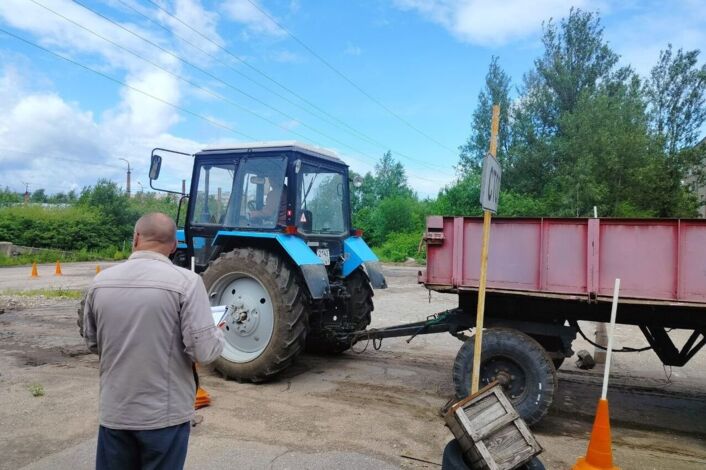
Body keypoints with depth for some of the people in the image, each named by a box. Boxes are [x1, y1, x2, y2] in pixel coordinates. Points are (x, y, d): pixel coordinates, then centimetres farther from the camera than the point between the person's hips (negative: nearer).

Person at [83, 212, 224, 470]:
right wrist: (218, 333, 3)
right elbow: (204, 351, -18)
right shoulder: (186, 281, -16)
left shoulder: (100, 281, -2)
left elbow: (92, 343, 10)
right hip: (165, 414, -3)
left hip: (114, 413, 4)